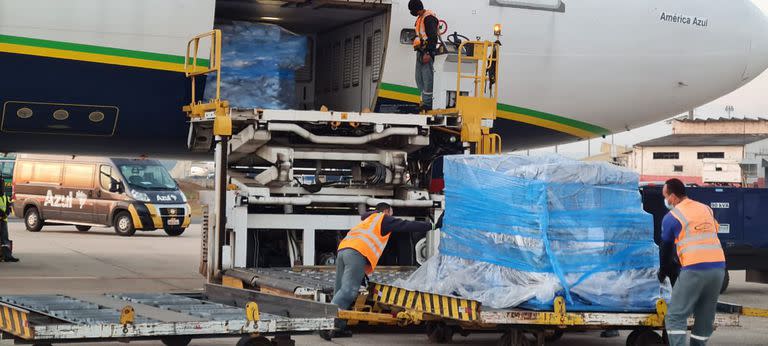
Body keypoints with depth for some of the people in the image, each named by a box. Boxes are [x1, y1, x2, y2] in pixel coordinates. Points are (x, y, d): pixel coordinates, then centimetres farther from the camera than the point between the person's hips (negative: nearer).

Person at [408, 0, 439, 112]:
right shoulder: (420, 18, 19)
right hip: (420, 51, 11)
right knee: (419, 77, 10)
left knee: (427, 77, -11)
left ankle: (427, 102, -12)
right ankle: (424, 101, 13)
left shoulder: (429, 18, -13)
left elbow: (433, 37, -20)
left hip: (427, 52, -11)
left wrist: (428, 53, -24)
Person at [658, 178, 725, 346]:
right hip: (718, 267, 6)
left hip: (694, 269, -6)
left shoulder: (671, 217, 3)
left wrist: (662, 273, 29)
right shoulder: (706, 209, 18)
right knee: (705, 318, 13)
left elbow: (666, 248, 12)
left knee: (676, 316, -2)